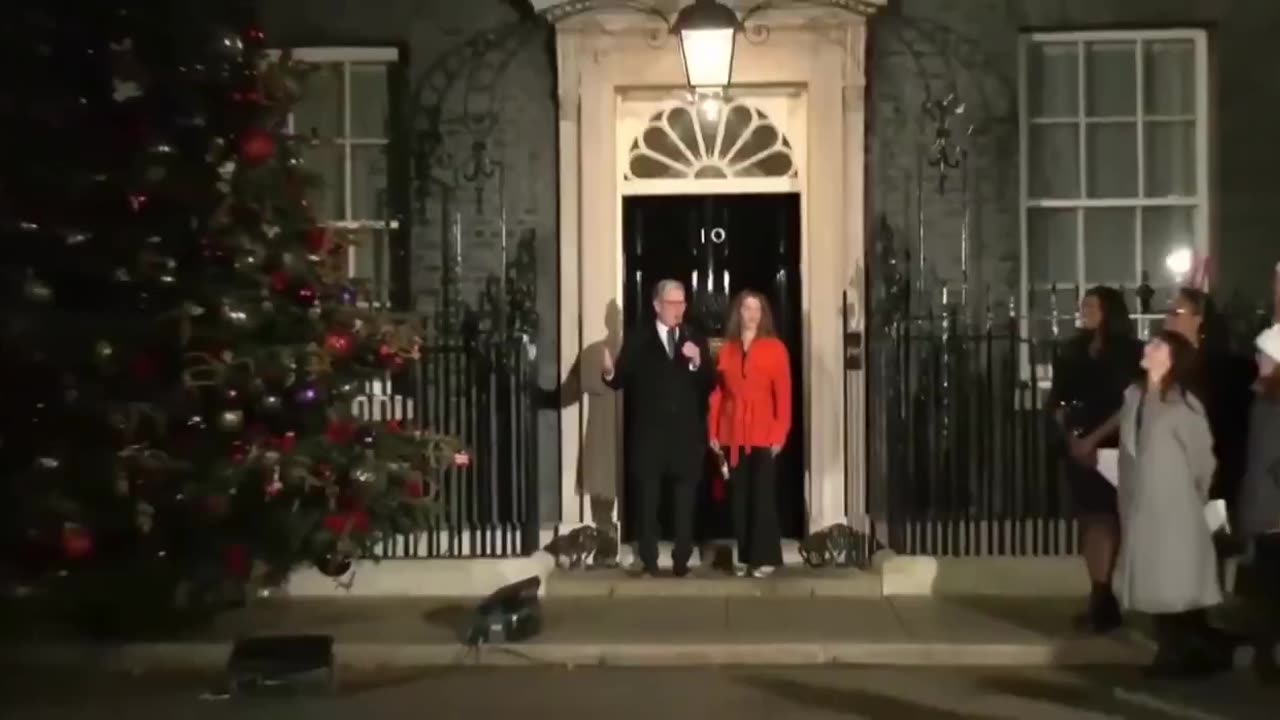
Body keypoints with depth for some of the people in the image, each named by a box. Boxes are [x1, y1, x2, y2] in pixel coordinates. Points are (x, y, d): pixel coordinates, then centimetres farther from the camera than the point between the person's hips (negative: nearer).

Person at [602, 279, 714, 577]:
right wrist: (610, 372, -27)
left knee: (685, 503, 7)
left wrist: (698, 362, -17)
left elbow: (710, 385, 1)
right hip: (649, 434, -2)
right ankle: (648, 561, 10)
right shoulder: (637, 339, 1)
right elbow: (622, 380, -6)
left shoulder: (695, 340, 8)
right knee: (647, 501, 3)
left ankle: (682, 561, 14)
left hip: (687, 435, 2)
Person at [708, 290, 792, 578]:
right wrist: (713, 431, 2)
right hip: (732, 433, 3)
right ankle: (744, 557, 13)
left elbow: (784, 393, -4)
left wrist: (780, 433, -11)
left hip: (764, 433, -3)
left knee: (763, 495, -2)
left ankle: (766, 558, 4)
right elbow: (717, 392, 7)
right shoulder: (726, 349, 8)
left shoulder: (775, 348, 0)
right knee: (739, 496, 6)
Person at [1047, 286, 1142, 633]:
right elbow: (1059, 400, 12)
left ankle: (1108, 602, -4)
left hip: (1111, 449, -5)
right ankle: (1100, 598, 11)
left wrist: (1094, 439, -15)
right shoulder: (1075, 350, 12)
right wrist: (1071, 436, -3)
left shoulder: (1127, 352, -5)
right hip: (1079, 448, 6)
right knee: (1091, 523, 6)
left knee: (1106, 523, -7)